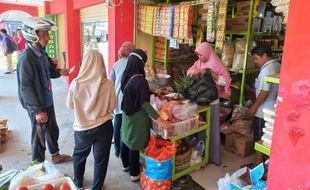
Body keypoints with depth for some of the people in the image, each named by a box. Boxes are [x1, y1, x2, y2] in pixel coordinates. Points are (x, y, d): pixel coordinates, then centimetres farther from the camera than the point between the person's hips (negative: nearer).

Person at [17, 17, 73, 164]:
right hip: (36, 106, -8)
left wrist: (59, 72, -7)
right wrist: (37, 110, -24)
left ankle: (55, 155, 44)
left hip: (47, 101, 8)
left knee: (53, 130, 22)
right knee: (40, 135, 8)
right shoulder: (26, 58, -23)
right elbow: (25, 87, -23)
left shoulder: (42, 54, 3)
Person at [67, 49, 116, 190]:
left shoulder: (76, 83, -15)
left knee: (79, 155, 27)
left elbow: (70, 105, 0)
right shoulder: (108, 84, -17)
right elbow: (112, 106, -6)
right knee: (100, 159, 17)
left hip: (82, 127, 2)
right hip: (103, 127, -1)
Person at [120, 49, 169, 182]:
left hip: (126, 113, 8)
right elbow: (144, 103, -26)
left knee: (126, 140, 22)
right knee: (135, 145, 5)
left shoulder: (126, 76, 0)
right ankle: (134, 174, 22)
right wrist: (159, 119, -25)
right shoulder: (140, 80, -24)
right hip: (137, 116, -8)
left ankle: (126, 165, 43)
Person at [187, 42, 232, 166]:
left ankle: (214, 156, 16)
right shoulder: (199, 63, 8)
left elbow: (225, 80, -17)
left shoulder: (217, 65, -10)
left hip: (212, 101, -5)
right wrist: (198, 71, -16)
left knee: (212, 128, 3)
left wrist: (210, 73, -25)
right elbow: (189, 72, 2)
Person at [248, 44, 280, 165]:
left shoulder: (267, 70, -22)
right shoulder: (277, 66, 7)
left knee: (259, 138, 4)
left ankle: (258, 163, 16)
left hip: (263, 111, -9)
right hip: (272, 109, 9)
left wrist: (254, 107, -14)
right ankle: (264, 160, 31)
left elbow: (264, 92, -25)